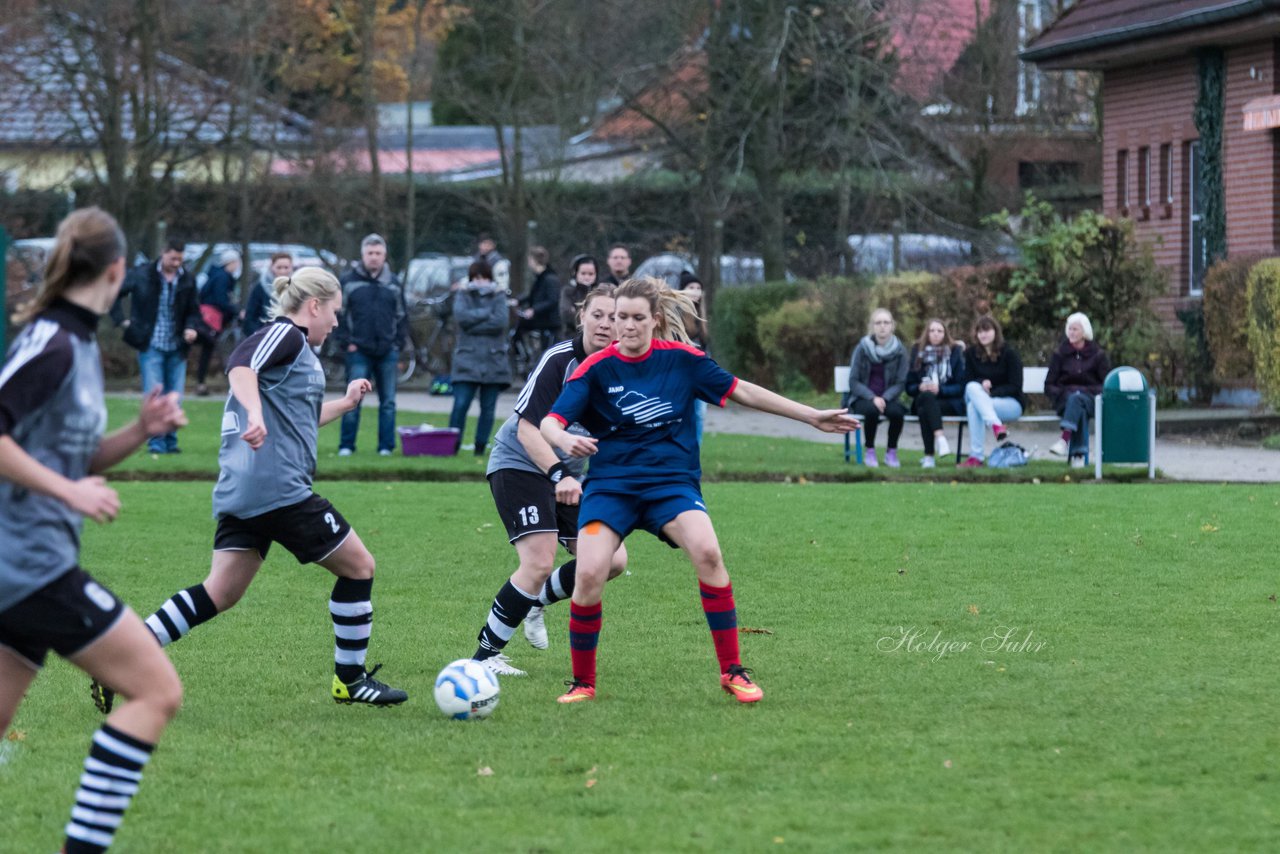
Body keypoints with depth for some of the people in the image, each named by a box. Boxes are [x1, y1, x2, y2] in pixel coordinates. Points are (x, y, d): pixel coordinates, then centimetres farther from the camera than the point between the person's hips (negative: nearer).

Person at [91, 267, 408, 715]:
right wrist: (255, 414, -40)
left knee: (220, 593, 4)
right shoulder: (286, 334, -5)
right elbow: (241, 365, -26)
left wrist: (346, 402, 44)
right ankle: (350, 679, 13)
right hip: (278, 488, -10)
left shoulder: (292, 343, 25)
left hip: (239, 493, 10)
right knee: (358, 565, 4)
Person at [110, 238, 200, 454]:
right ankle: (155, 442, -1)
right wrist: (122, 320, -4)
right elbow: (115, 292, 2)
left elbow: (193, 311, 11)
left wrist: (191, 327, -9)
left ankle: (170, 441, 17)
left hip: (176, 347, 3)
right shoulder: (142, 274, -5)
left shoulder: (187, 280, 4)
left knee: (175, 396, 6)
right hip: (151, 345, -3)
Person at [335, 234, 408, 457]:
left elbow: (402, 315, 16)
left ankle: (386, 446, 10)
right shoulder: (349, 280, 1)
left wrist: (398, 342, 6)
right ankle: (346, 445, 1)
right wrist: (346, 342, -5)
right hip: (359, 352, -3)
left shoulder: (393, 282, 10)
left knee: (388, 402, 5)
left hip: (387, 353, 3)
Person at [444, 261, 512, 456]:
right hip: (467, 359, -1)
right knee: (460, 405, -11)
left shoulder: (498, 297, 10)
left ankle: (480, 447, 8)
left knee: (488, 408, 2)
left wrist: (473, 323, -9)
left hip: (493, 360, 1)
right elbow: (461, 316, -11)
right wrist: (486, 313, -8)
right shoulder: (463, 295, 10)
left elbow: (500, 322, -8)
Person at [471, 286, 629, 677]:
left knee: (612, 561, 0)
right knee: (539, 563, -21)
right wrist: (559, 475, -36)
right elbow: (527, 428, -24)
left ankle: (535, 601, 24)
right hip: (520, 465, -7)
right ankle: (484, 655, -7)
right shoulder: (559, 359, -20)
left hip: (569, 475, 7)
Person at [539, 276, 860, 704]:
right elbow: (550, 422, -12)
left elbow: (742, 391, 10)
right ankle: (582, 682, 2)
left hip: (672, 481, 0)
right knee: (589, 574, -21)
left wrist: (812, 416, 11)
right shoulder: (596, 368, -4)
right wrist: (565, 440, -37)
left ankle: (732, 670, -14)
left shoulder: (681, 359, 1)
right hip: (610, 484, 0)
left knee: (707, 552, -27)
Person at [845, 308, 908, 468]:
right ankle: (870, 452, -16)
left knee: (897, 411, -32)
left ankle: (891, 453, -10)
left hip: (887, 398, 1)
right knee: (871, 409, -36)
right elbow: (853, 381, -6)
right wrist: (872, 398, -21)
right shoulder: (862, 348, -4)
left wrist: (884, 398, -21)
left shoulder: (899, 351, 0)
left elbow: (901, 383, -3)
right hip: (862, 399, -1)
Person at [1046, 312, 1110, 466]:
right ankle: (1078, 453, -48)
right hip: (1064, 400, 1)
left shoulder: (1097, 355, 9)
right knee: (1079, 409, -36)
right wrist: (1061, 394, -12)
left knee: (1077, 399, -38)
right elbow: (1049, 385, 10)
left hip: (1090, 398, -1)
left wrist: (1084, 391, -14)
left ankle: (1064, 440, -53)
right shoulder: (1060, 354, 12)